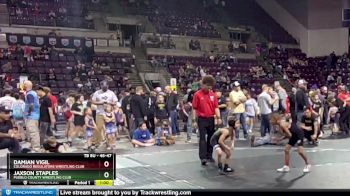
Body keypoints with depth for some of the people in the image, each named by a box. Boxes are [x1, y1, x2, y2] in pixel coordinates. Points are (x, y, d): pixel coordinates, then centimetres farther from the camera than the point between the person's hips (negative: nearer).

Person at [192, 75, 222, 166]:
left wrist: (218, 117, -7)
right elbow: (194, 109, -4)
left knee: (211, 138, 11)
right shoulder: (197, 94, -6)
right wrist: (194, 121, -7)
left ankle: (209, 156, 23)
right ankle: (203, 157, -10)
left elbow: (216, 107, 6)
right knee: (202, 138, -8)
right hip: (202, 119, -4)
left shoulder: (213, 94, 6)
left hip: (211, 119, 4)